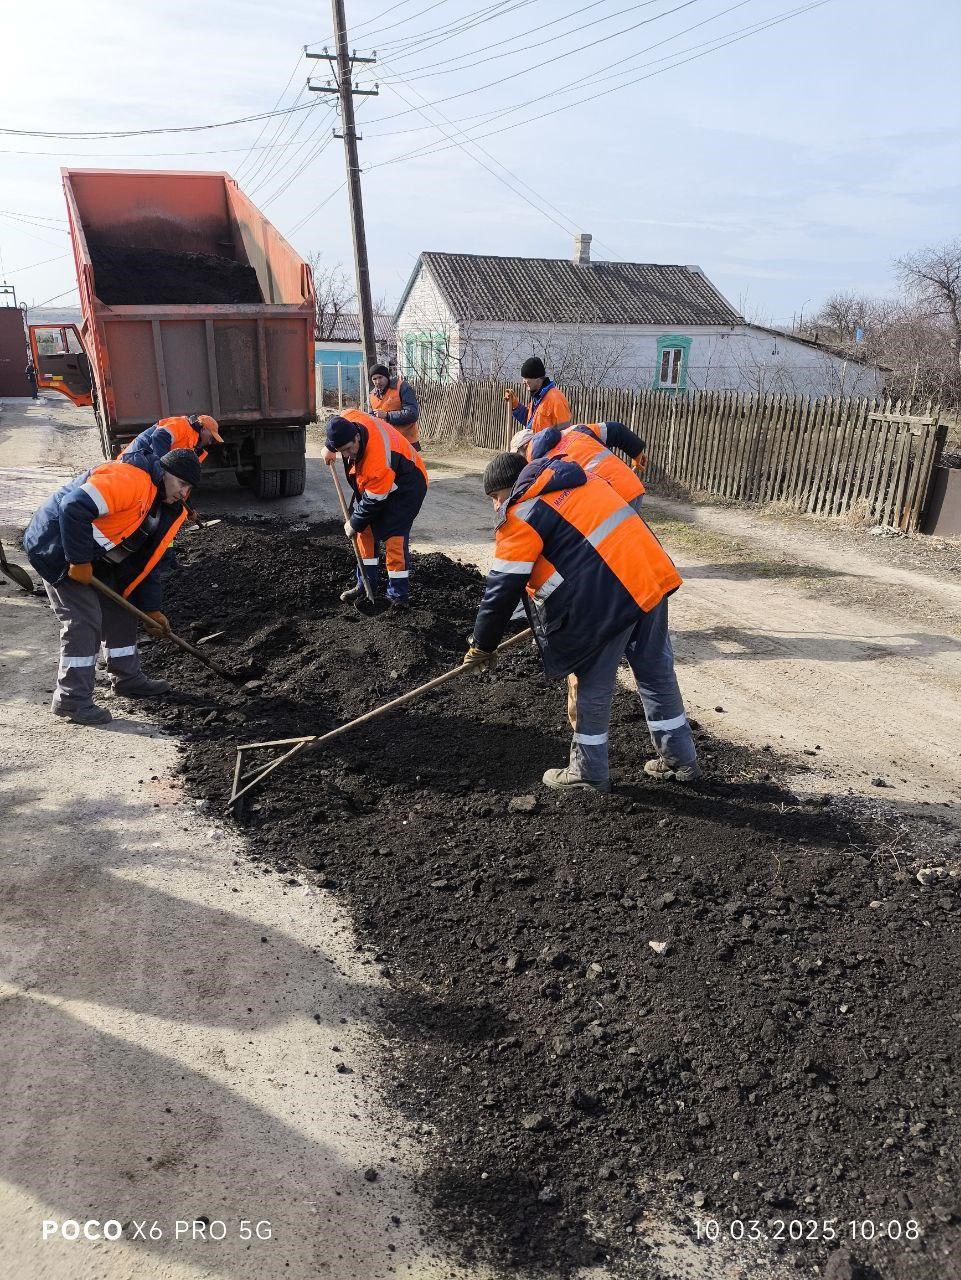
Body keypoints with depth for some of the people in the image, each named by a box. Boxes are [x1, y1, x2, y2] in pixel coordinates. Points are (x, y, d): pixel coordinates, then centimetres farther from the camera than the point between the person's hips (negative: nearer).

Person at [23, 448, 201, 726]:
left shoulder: (166, 510, 7)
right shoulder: (130, 479, -25)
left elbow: (146, 561, 13)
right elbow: (74, 507, -34)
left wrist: (151, 608, 9)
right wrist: (79, 561, -28)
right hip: (59, 550, -10)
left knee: (121, 611, 15)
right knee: (84, 620, -13)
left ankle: (128, 678, 30)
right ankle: (72, 700, -4)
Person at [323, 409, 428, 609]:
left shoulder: (380, 462, -42)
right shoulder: (348, 417, -22)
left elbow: (373, 502, -28)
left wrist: (354, 525, -13)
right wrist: (330, 449, 15)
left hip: (405, 486, -9)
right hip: (372, 483, 9)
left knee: (394, 536, -18)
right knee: (365, 530, 8)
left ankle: (399, 595, -9)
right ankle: (366, 585, 18)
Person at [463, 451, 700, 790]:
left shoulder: (520, 515, -4)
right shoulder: (577, 481, 21)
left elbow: (502, 589, -5)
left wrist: (482, 647, 7)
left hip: (611, 597, -8)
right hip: (654, 575, 9)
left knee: (593, 686, 7)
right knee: (657, 672, 18)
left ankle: (589, 772, 22)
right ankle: (680, 760, 31)